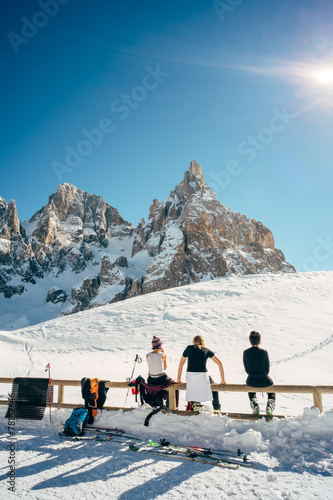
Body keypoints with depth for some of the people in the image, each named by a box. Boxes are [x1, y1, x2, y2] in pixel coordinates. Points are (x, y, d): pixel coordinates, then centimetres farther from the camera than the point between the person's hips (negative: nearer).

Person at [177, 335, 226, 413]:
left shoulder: (189, 348, 12)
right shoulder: (207, 350, 13)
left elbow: (181, 364, 15)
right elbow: (219, 363, 10)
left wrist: (178, 379, 22)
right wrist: (223, 380, 15)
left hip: (190, 375, 0)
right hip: (203, 376, 0)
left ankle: (195, 402, 22)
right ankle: (216, 408, 28)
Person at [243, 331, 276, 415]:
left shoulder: (245, 352, -11)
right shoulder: (264, 352, -15)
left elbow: (246, 369, 1)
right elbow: (267, 369, -3)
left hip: (251, 381, 1)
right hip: (263, 381, -1)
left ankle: (254, 406, 23)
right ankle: (269, 408, 19)